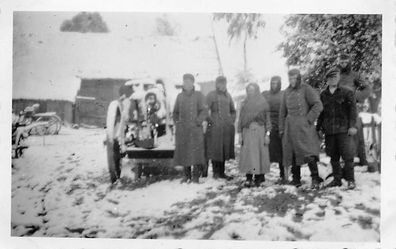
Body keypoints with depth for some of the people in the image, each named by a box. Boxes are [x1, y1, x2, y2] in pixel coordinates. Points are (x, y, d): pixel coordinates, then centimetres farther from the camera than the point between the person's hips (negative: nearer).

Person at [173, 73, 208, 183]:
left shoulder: (198, 95, 1)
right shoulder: (180, 96, 12)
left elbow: (204, 111, -5)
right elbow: (175, 112, 20)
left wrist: (197, 122, -14)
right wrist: (177, 122, 7)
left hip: (195, 129, -3)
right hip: (182, 130, 4)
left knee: (196, 152, -4)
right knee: (183, 152, 4)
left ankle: (196, 176, 4)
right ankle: (187, 175, 15)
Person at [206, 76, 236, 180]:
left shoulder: (228, 96, 16)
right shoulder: (211, 95, -1)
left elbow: (233, 111, 25)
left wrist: (232, 121, 12)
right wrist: (210, 121, -12)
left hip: (227, 127, 6)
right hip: (215, 127, -5)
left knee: (225, 150, 7)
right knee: (215, 150, -4)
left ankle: (222, 172, 14)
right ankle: (216, 172, 3)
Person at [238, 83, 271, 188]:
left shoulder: (263, 103, 3)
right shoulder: (244, 103, 11)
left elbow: (267, 119, 1)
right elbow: (240, 119, 10)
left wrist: (267, 134, -6)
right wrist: (240, 134, 3)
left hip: (259, 131, -2)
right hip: (247, 131, 2)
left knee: (260, 154, -1)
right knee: (248, 155, -3)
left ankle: (259, 177, 6)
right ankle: (249, 178, -3)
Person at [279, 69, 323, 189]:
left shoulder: (306, 89, -4)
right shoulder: (287, 92, 13)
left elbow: (318, 105, -9)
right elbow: (283, 111, 18)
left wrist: (309, 119, -12)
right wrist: (281, 128, 14)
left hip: (304, 125, -5)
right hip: (290, 126, 6)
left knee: (309, 154, -13)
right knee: (292, 154, 6)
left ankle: (315, 179, -7)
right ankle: (296, 179, 15)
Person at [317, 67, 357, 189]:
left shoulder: (347, 92, 3)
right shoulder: (323, 95, 12)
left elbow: (353, 109, -3)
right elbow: (320, 112, 16)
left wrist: (353, 125, -11)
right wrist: (319, 128, 13)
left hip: (343, 129, -3)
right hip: (329, 130, 3)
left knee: (347, 155, -7)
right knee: (333, 156, 7)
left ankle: (350, 180, 4)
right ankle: (337, 179, 16)